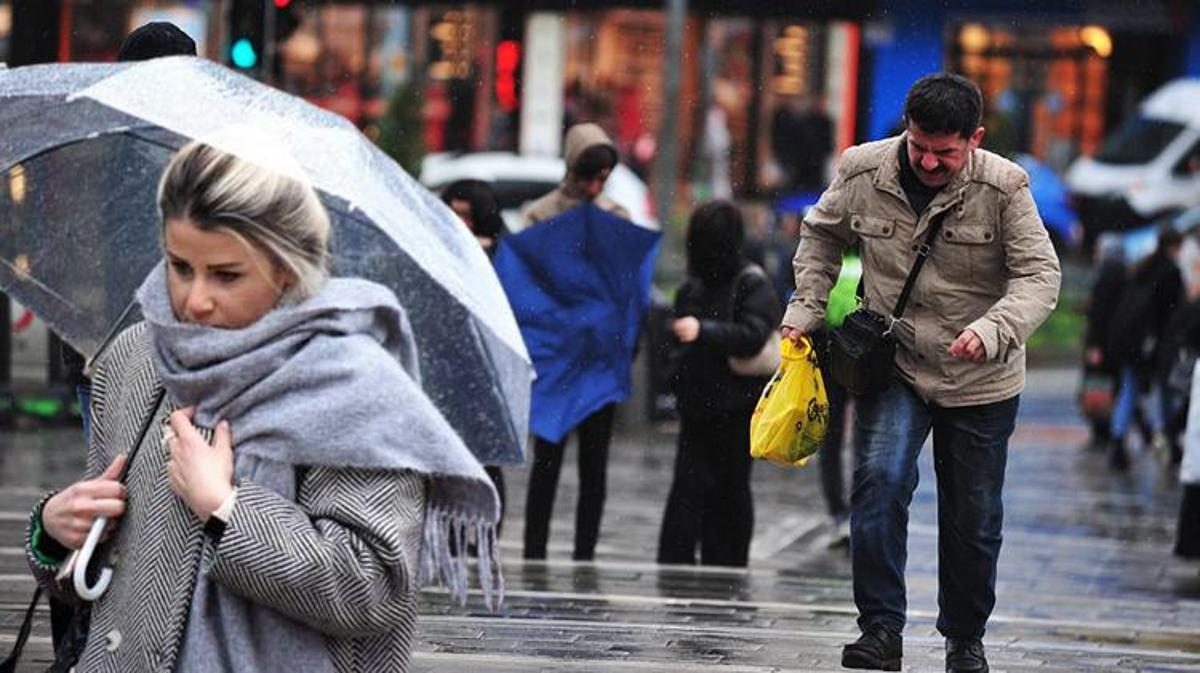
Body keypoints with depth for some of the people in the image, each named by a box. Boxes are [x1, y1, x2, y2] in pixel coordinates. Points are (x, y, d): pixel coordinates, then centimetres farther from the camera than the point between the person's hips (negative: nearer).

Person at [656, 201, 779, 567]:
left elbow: (754, 335, -19)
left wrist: (704, 331, -29)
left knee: (732, 492, 5)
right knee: (688, 491, -2)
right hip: (697, 406, 5)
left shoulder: (753, 285, -6)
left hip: (736, 409, -5)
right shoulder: (693, 286, 11)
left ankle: (728, 573, 13)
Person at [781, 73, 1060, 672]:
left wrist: (991, 331, -34)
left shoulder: (1003, 186, -16)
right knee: (879, 482, -22)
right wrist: (806, 309, 1)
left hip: (979, 381, 0)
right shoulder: (862, 172, -9)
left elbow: (1040, 274, -16)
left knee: (973, 520, 8)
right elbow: (822, 235, 11)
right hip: (893, 365, 1)